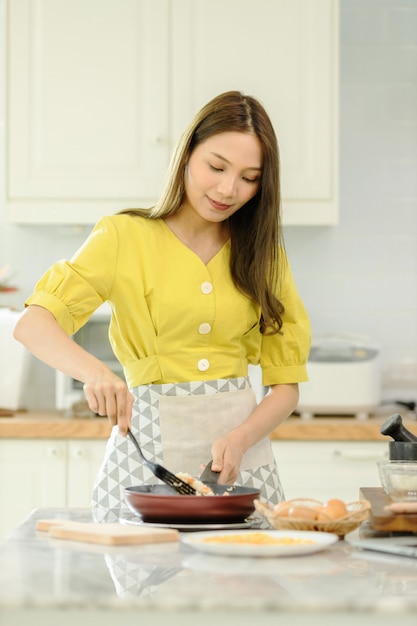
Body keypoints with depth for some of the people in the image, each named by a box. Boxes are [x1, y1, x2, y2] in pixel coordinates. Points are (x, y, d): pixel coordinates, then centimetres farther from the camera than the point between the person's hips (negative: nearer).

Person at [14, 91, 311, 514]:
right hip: (149, 449, -2)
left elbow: (286, 384, 7)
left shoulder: (264, 255, 11)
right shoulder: (125, 237, 0)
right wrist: (93, 371, -32)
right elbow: (32, 324, -13)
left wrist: (240, 438, -12)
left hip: (244, 464, 3)